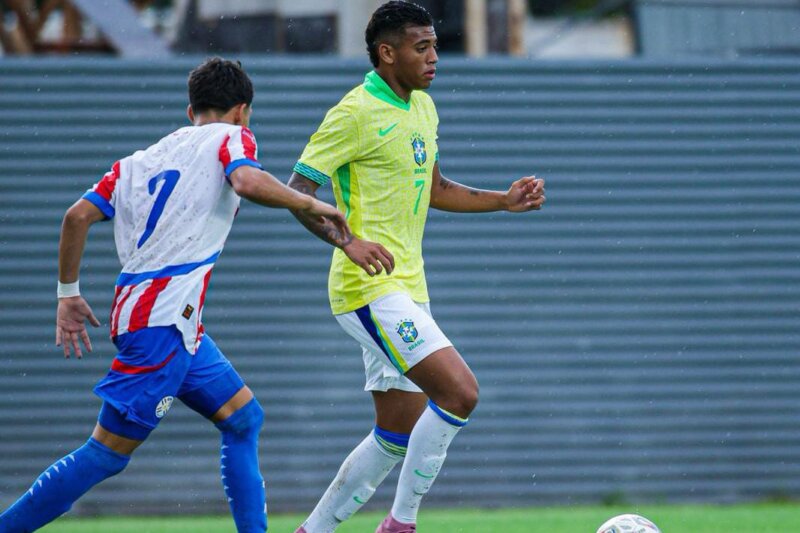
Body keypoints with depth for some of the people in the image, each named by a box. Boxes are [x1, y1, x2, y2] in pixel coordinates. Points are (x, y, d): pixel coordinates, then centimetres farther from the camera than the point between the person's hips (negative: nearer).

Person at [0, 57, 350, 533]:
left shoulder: (140, 159, 21)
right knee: (108, 453, -7)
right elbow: (247, 181, -20)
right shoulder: (229, 137, 3)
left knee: (244, 417, 15)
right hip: (164, 318, -9)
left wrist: (69, 293, 17)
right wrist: (311, 205, -7)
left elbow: (79, 215, 11)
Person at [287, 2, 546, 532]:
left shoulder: (423, 108, 15)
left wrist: (504, 201, 16)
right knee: (459, 391, -20)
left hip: (406, 287, 9)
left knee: (398, 435, 10)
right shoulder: (355, 113, -12)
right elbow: (297, 190, -15)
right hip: (370, 286, -9)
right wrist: (346, 242, -30)